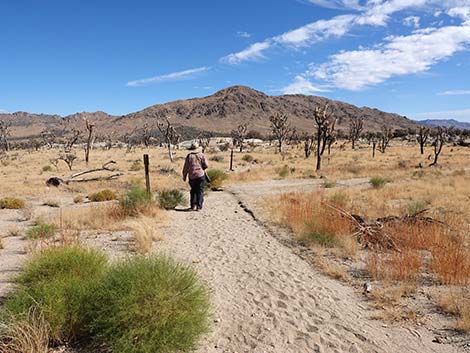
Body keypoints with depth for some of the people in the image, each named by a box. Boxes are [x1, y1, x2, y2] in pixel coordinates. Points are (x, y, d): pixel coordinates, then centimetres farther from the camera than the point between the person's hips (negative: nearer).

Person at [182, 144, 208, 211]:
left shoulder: (189, 156, 1)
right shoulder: (201, 155, 0)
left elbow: (186, 167, 1)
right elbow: (206, 165, -4)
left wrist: (184, 176, 12)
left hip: (192, 176, 1)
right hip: (200, 175, -1)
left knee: (193, 191, 16)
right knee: (200, 191, 5)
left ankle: (193, 205, 12)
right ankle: (199, 206, -2)